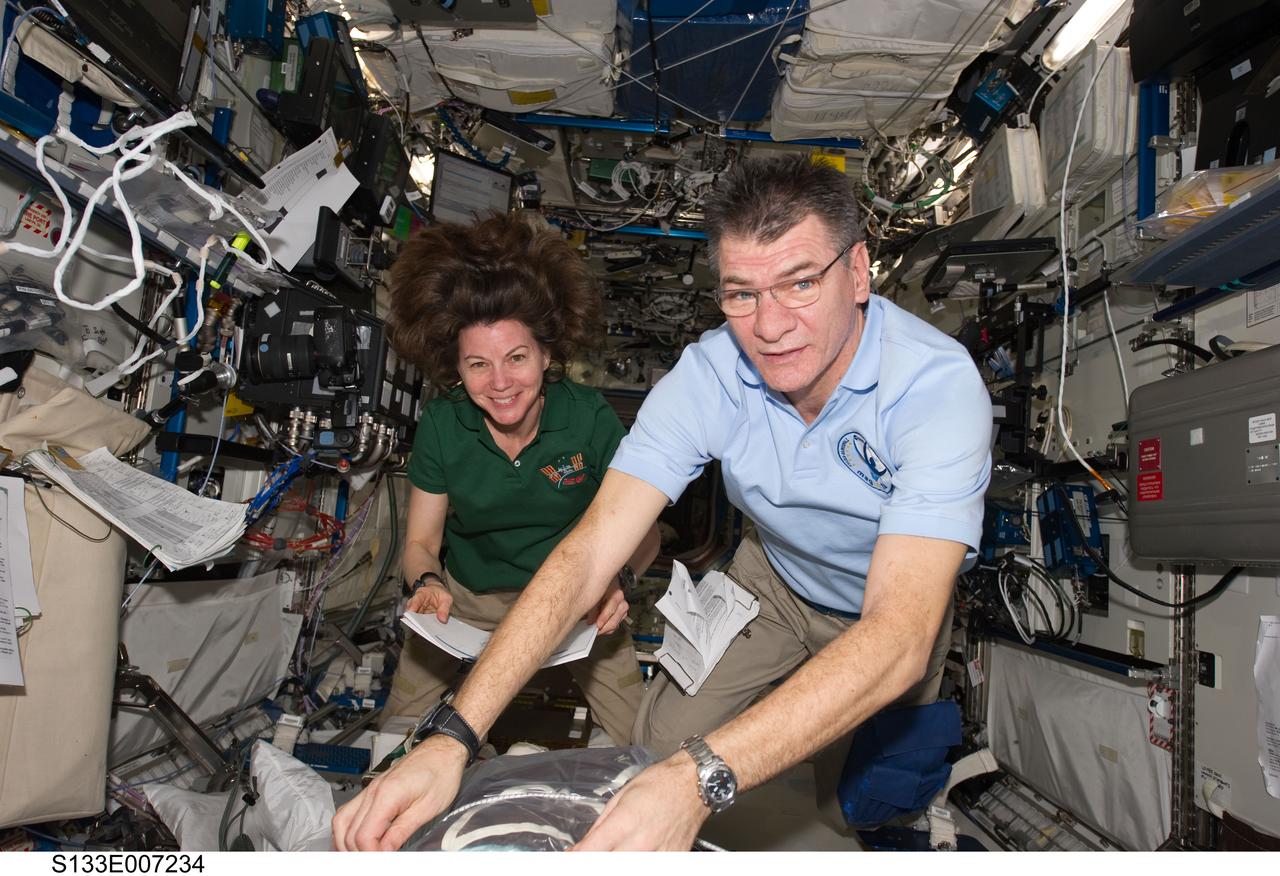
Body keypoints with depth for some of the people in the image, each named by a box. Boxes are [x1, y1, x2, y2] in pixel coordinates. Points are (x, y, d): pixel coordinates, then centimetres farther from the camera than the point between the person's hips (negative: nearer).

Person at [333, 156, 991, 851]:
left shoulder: (937, 385, -35)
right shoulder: (711, 372, -26)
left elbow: (897, 640, -46)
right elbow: (590, 549, -31)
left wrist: (701, 779, -58)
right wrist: (451, 738, -40)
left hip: (901, 600, -1)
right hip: (775, 576, 2)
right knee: (660, 740, -3)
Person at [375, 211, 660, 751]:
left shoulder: (589, 417, -20)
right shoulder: (441, 424, -15)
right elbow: (420, 541, -6)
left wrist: (618, 581, -33)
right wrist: (427, 582, -28)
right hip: (469, 597, 2)